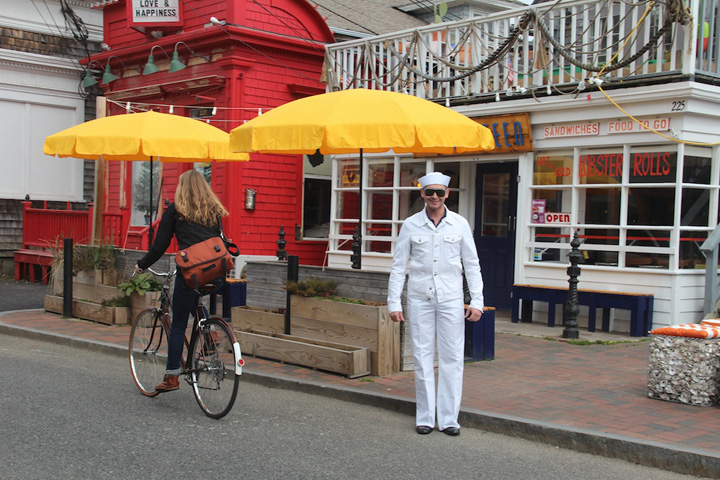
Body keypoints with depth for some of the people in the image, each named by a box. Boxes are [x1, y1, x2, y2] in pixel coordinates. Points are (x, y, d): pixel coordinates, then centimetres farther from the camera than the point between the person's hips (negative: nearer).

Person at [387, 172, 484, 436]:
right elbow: (398, 266, 5)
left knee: (452, 358, 1)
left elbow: (472, 265, 6)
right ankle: (425, 417, 13)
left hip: (451, 298, 0)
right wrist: (394, 303, -1)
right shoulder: (411, 225, 2)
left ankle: (448, 419, 11)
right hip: (419, 298, 0)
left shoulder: (459, 224, 3)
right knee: (422, 357, 3)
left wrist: (476, 301, -1)